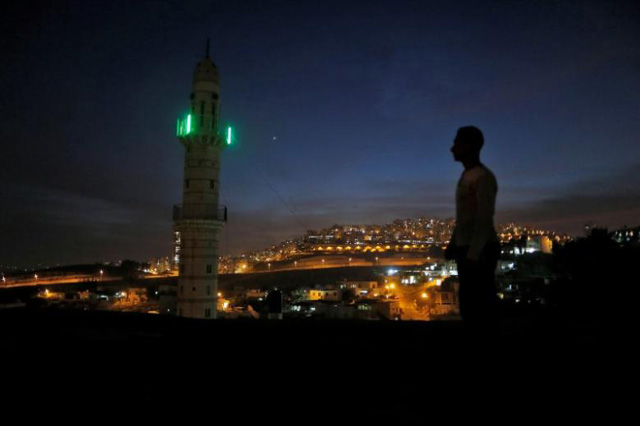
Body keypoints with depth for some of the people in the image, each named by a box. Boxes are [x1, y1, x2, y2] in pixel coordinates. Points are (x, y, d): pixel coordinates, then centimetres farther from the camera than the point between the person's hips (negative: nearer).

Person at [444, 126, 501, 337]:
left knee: (482, 303, -6)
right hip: (467, 249, 10)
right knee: (468, 302, 13)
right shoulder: (467, 176, 15)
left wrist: (473, 254, -22)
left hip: (480, 251, -10)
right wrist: (453, 244, 20)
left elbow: (485, 220, -20)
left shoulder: (484, 177, -14)